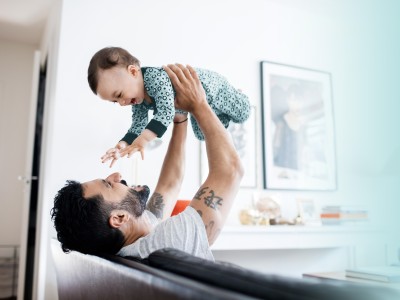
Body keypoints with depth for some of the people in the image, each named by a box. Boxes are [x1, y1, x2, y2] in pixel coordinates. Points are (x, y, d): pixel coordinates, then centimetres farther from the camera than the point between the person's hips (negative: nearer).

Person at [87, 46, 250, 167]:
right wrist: (123, 144, -34)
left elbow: (167, 111, -55)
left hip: (211, 86, -7)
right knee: (203, 135, 25)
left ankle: (238, 97, 49)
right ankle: (221, 117, 50)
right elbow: (138, 125, -15)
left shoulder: (156, 77, -45)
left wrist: (144, 139, -65)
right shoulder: (137, 99, -19)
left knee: (242, 115, 17)